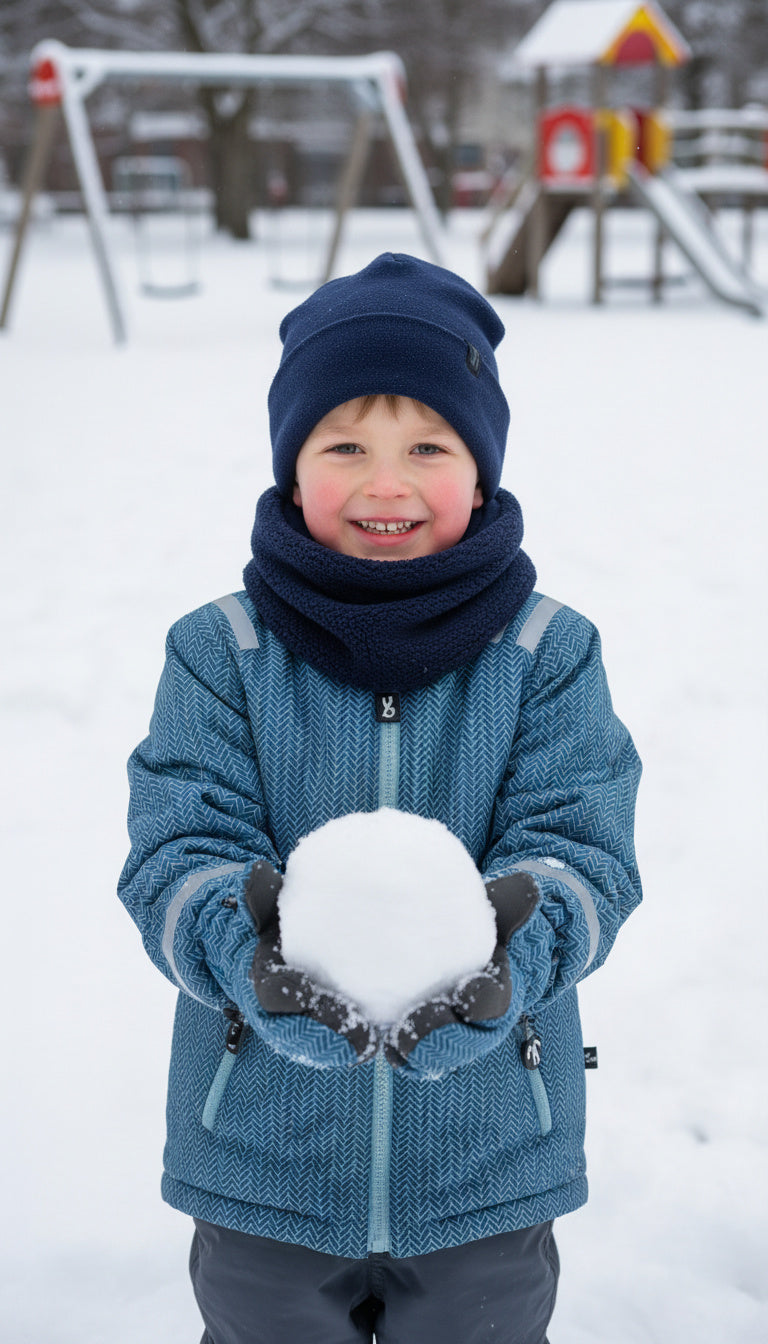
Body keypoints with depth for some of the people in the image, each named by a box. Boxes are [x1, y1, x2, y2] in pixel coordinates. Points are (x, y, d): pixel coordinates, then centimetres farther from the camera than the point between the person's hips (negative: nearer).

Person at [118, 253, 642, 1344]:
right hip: (263, 1145, 0)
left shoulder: (549, 653, -6)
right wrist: (244, 942, -37)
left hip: (489, 1153, 1)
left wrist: (518, 940, -36)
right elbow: (177, 850, -14)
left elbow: (583, 846, -13)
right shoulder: (220, 653, -7)